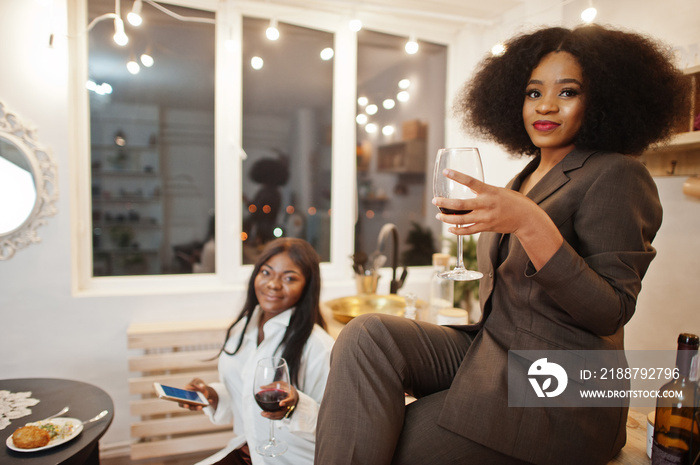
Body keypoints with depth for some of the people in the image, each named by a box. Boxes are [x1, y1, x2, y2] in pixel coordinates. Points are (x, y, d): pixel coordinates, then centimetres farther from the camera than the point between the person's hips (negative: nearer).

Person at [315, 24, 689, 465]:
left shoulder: (616, 175, -8)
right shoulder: (526, 179, 16)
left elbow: (611, 313, -16)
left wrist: (529, 224, -27)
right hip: (489, 348, 7)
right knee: (367, 336, -18)